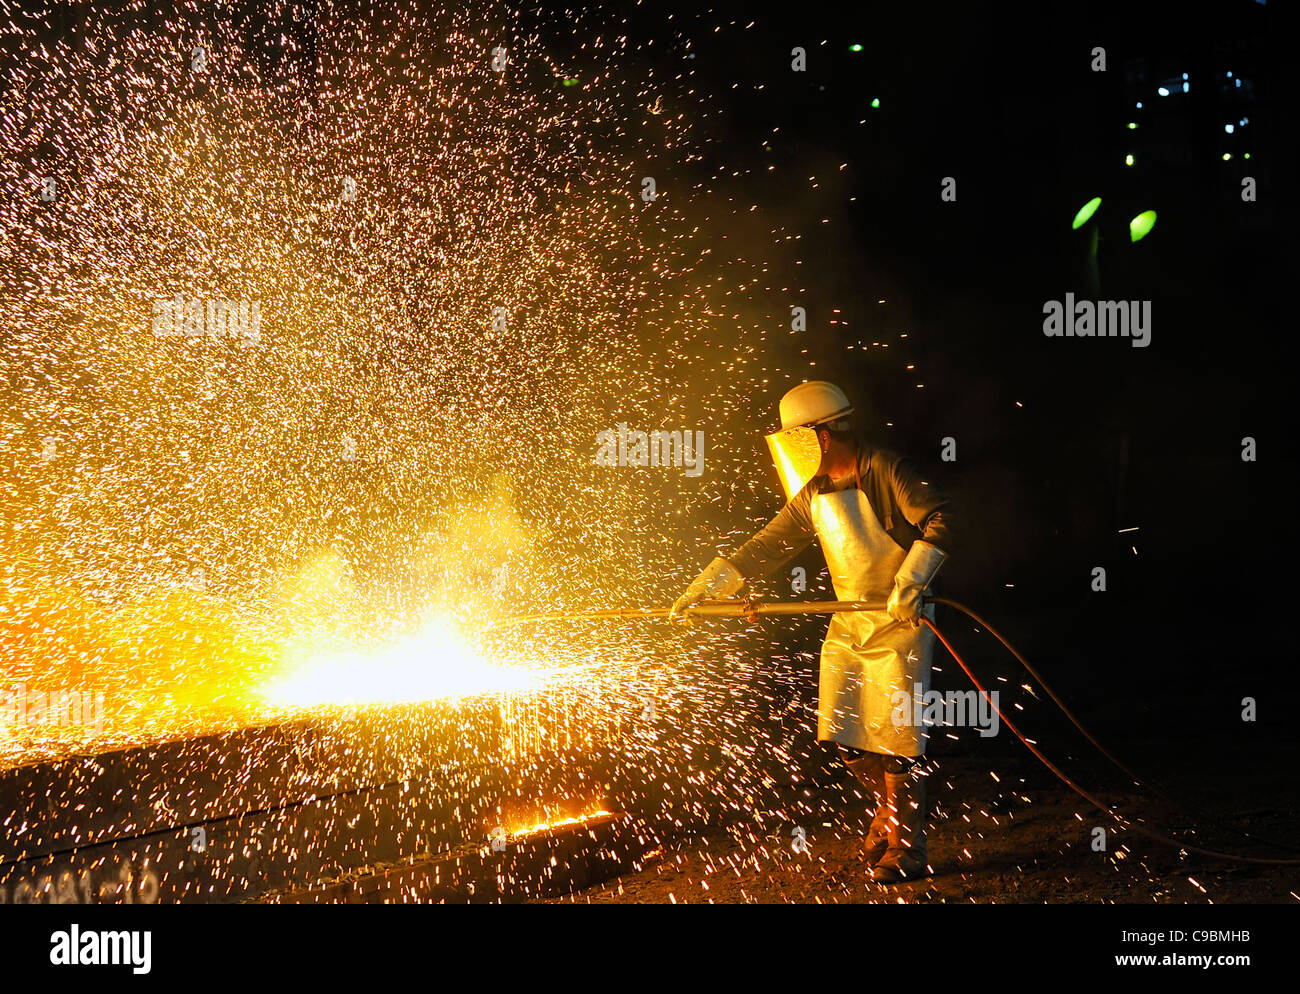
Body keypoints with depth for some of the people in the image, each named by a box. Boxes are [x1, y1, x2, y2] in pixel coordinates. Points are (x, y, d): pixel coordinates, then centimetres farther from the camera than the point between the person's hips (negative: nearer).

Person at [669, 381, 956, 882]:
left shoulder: (886, 471, -12)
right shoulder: (812, 497, 10)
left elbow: (940, 517, -21)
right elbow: (764, 548, 12)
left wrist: (910, 583, -31)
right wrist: (700, 590, 7)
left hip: (901, 621, -7)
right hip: (848, 624, 7)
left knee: (895, 735, -7)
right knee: (841, 732, 5)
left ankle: (906, 847, 5)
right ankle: (890, 808, 29)